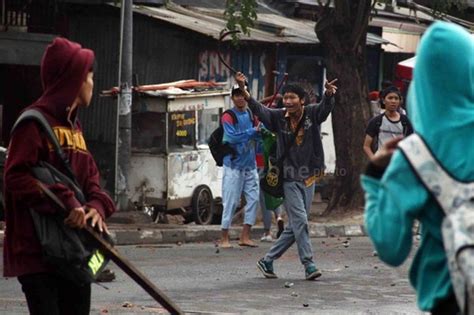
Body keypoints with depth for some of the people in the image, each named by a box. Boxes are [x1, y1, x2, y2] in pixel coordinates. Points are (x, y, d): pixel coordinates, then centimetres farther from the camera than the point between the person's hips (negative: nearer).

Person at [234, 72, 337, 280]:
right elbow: (257, 109, -13)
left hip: (309, 178, 3)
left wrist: (329, 94, -44)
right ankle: (308, 264, -9)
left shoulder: (312, 114, -1)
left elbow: (326, 106, -19)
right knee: (300, 221, -11)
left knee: (294, 226, 8)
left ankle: (268, 261, 20)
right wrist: (243, 90, -30)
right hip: (289, 179, -3)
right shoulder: (279, 118, -3)